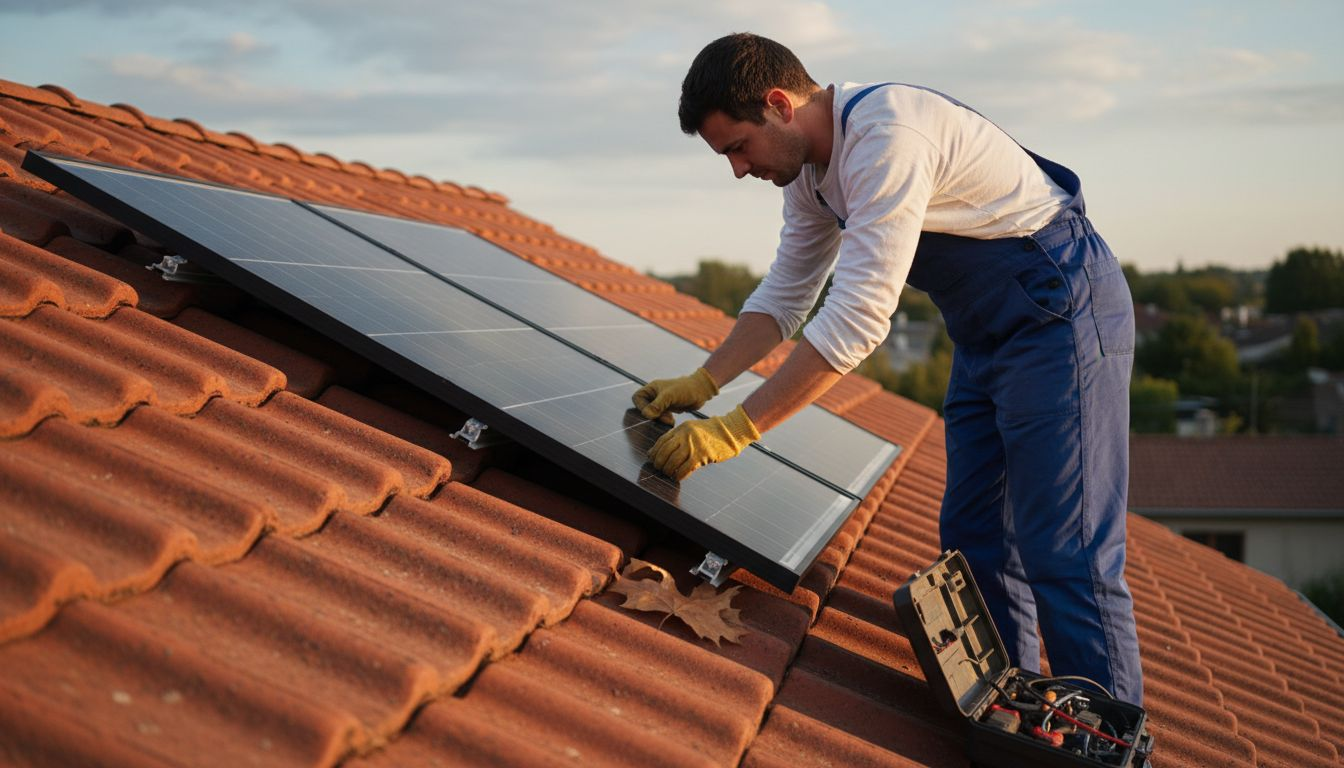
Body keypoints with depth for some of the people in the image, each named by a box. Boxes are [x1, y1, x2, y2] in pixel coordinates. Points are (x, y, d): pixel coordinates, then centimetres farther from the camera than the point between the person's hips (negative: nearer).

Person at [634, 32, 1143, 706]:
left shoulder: (887, 136, -27)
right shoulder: (810, 167, 5)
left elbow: (858, 317, -31)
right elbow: (785, 293, 15)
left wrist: (734, 430, -29)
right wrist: (700, 384, 4)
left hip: (1060, 315, -10)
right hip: (986, 334, 10)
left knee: (1066, 561, -11)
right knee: (974, 546, 10)